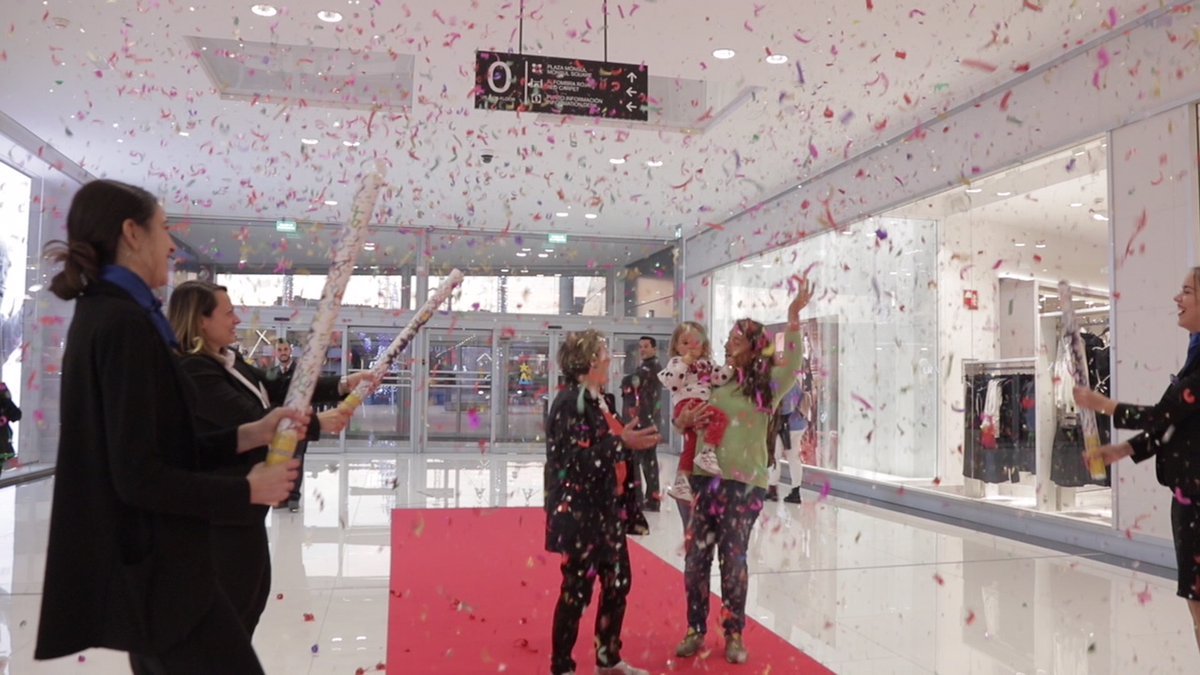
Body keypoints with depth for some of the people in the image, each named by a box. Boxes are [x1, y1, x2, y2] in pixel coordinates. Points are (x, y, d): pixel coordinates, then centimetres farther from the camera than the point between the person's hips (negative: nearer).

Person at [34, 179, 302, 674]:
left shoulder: (101, 315, 11)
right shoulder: (125, 323, -18)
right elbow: (140, 477, -23)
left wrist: (249, 435, 6)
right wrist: (249, 490, -12)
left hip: (138, 560, 10)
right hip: (154, 568, -10)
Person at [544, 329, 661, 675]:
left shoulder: (602, 400, 12)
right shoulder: (570, 402, -16)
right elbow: (579, 459, -22)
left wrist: (636, 440, 3)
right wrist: (622, 442, -20)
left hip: (608, 508, 9)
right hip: (580, 512, -9)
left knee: (618, 582, 15)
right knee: (578, 588, 1)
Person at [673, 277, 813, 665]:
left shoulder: (767, 385, 0)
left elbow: (792, 364, -21)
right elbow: (679, 420, 15)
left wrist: (794, 316, -30)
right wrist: (686, 420, -9)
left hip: (744, 483, -3)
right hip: (704, 478, 3)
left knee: (733, 558, 4)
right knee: (696, 556, 6)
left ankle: (734, 635, 21)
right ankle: (695, 630, 22)